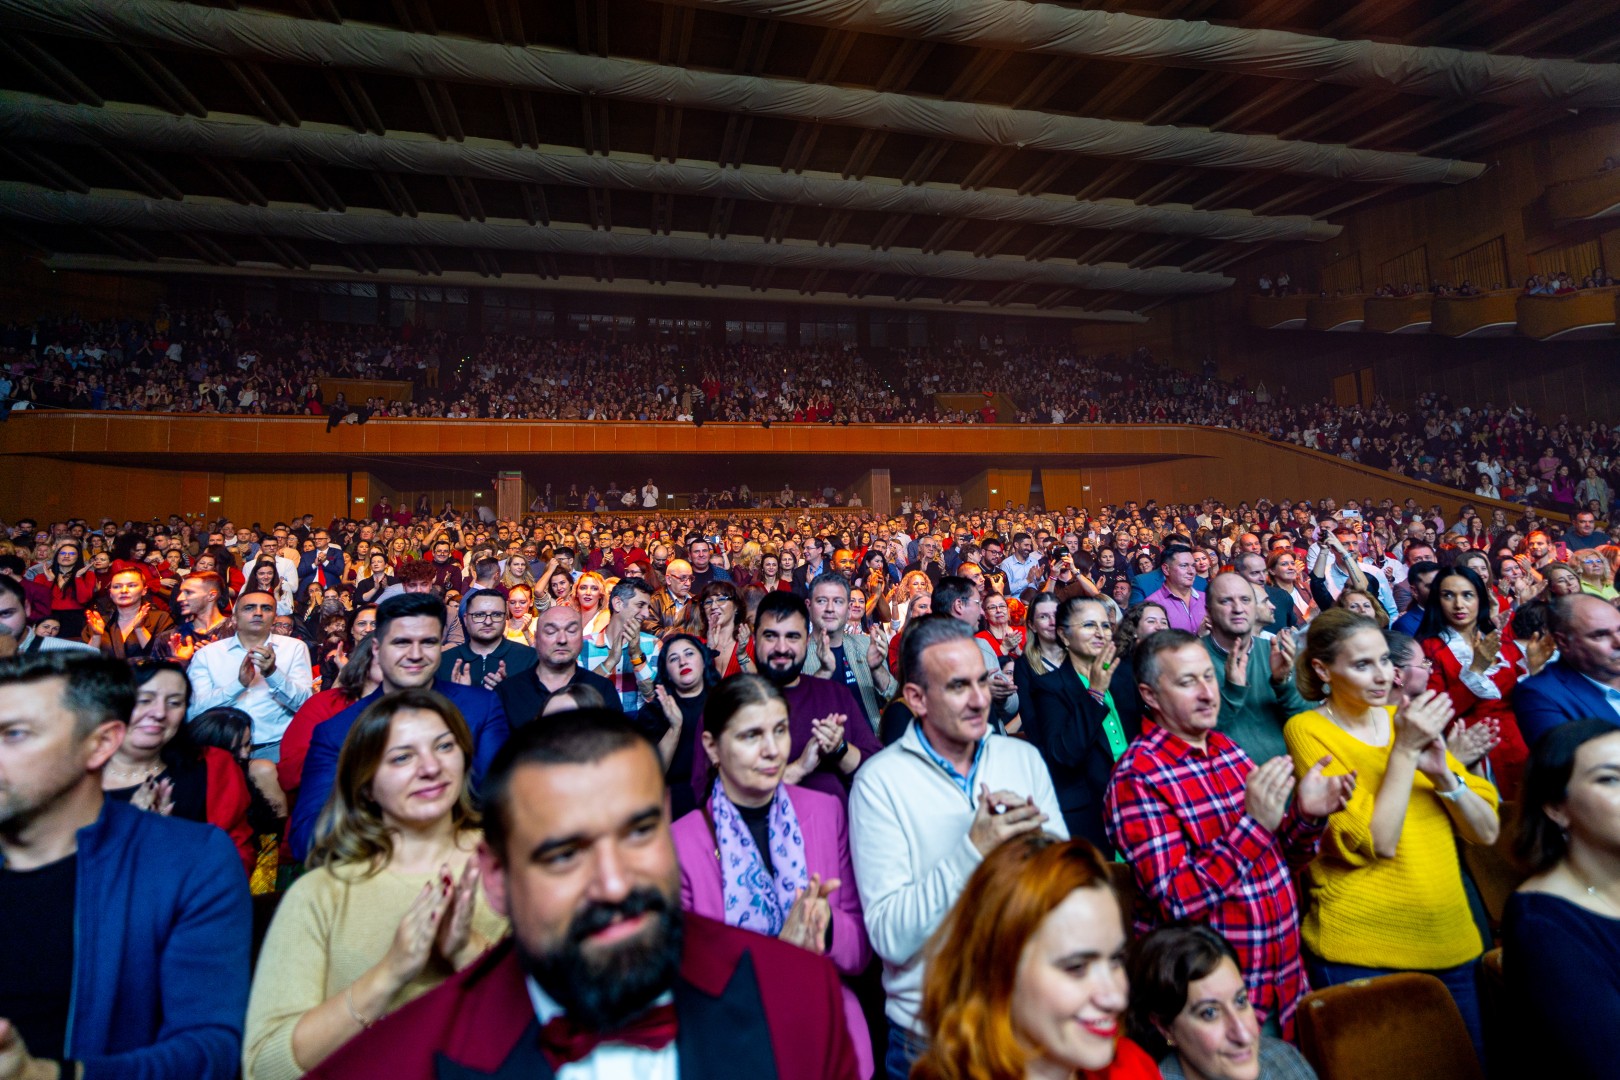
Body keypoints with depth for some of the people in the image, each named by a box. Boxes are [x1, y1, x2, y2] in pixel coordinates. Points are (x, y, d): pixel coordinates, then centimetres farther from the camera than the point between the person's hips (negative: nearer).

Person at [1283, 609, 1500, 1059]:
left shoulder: (1408, 718, 5)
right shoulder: (1307, 730, -13)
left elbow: (1486, 832, 3)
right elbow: (1373, 843, -19)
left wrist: (1441, 773, -14)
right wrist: (1404, 751, -21)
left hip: (1451, 944, 6)